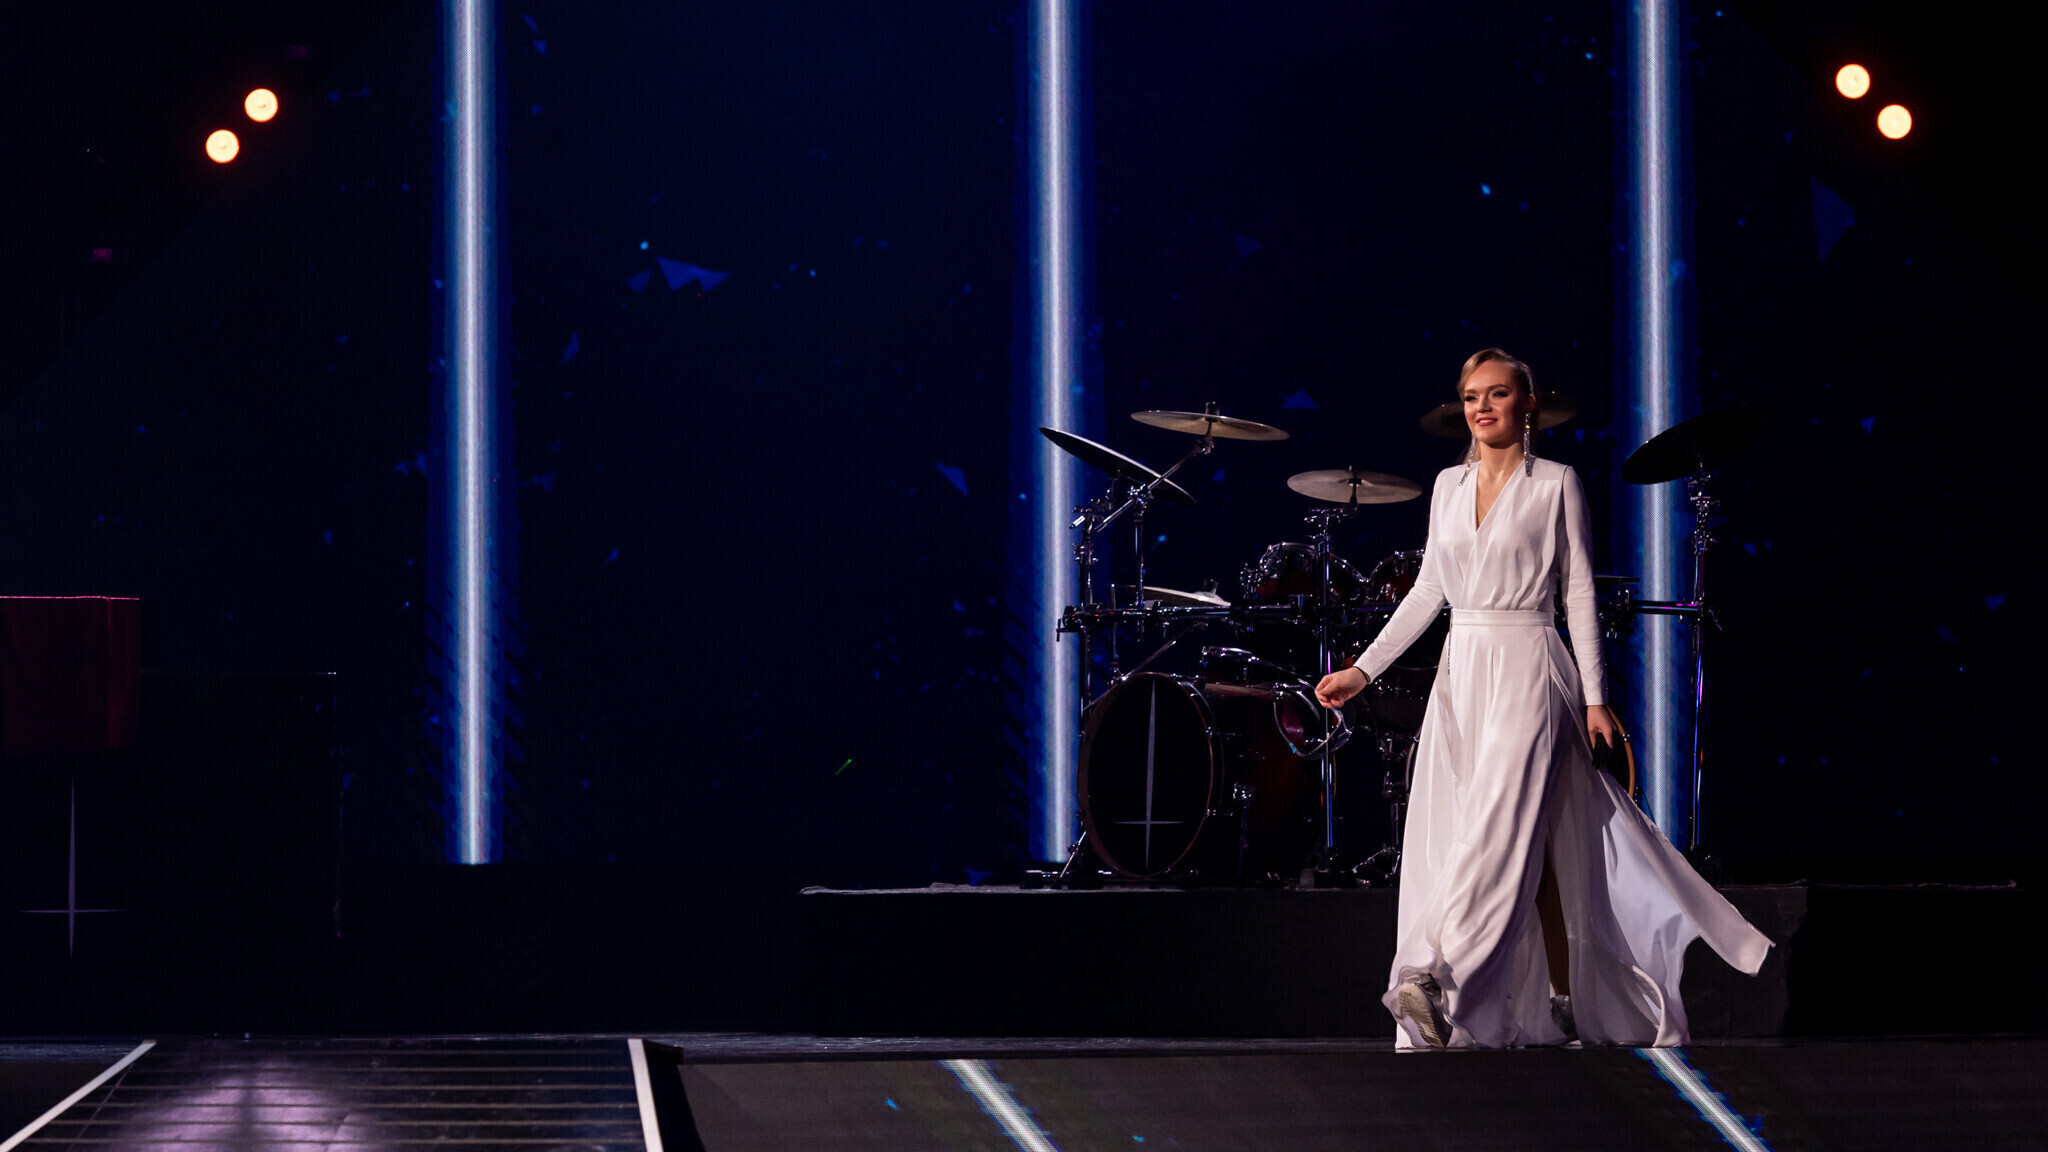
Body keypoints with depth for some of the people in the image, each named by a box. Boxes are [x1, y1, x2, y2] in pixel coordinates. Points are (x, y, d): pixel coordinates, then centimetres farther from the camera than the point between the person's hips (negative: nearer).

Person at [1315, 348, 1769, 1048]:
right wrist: (1363, 670, 14)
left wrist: (1594, 696, -4)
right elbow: (1429, 590, 18)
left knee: (1503, 825, -18)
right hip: (1461, 672, 5)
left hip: (1528, 672, -5)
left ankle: (1439, 977, -33)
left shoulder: (1556, 484, 0)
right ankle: (1560, 1001, 2)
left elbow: (1578, 591, 0)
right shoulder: (1449, 486, 13)